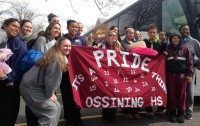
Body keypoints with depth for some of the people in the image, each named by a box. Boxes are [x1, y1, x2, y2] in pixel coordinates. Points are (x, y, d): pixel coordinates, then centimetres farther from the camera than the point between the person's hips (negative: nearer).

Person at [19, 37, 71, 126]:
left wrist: (51, 93, 3)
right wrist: (49, 94, -10)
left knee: (57, 107, 9)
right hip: (31, 87, -9)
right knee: (51, 109, -12)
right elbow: (51, 78, -23)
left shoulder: (62, 58, 9)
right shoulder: (56, 58, -21)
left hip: (37, 86, 10)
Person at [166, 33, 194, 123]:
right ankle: (172, 112, 12)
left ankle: (181, 113, 13)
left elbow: (190, 62, 3)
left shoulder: (185, 49, 7)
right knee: (171, 94, 2)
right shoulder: (167, 50, 8)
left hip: (182, 75, 0)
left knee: (181, 94, 2)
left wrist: (189, 74, -5)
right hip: (170, 75, 1)